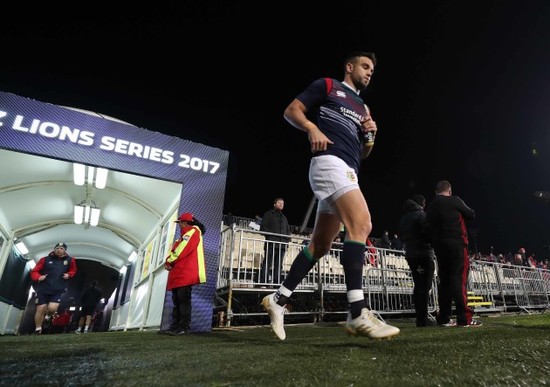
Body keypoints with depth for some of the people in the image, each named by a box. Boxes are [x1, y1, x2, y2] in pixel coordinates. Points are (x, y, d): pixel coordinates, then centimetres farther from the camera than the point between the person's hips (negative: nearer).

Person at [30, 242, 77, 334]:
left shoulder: (70, 260, 1)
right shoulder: (45, 259, -2)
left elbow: (73, 271, 18)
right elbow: (34, 271, 4)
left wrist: (68, 275, -2)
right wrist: (38, 277, -15)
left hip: (58, 290, 0)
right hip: (43, 289, 0)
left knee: (52, 308, -14)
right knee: (40, 309, 0)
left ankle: (48, 316, 24)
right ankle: (37, 330, 21)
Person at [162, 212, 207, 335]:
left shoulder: (193, 230, -1)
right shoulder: (186, 234, 28)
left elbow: (183, 249, -13)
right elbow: (175, 249, 22)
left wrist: (169, 261, -4)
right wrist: (169, 261, 3)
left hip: (185, 272, -10)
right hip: (180, 272, 10)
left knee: (183, 300, -11)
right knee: (177, 301, 8)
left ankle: (184, 327, -9)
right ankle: (175, 326, 11)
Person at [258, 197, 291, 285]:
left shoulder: (284, 218, 28)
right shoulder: (268, 214, 12)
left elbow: (288, 230, 26)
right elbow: (263, 228, 1)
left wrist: (288, 239, 5)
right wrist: (270, 235, -13)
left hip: (282, 244, 5)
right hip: (271, 243, -5)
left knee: (278, 265, 1)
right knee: (267, 264, -9)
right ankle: (263, 283, -12)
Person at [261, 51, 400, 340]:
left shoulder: (363, 108, 31)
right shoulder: (326, 85, 12)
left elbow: (363, 153, 30)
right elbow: (291, 111, 5)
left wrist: (370, 136, 10)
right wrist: (312, 128, -14)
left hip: (348, 171, 8)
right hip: (330, 162, -8)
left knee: (320, 244, 4)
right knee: (361, 223, -25)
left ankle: (279, 299, 13)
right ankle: (358, 314, -24)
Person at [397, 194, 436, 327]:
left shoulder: (403, 219, 16)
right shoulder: (421, 215, -8)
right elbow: (428, 233, -16)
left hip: (410, 255, 8)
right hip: (424, 254, -8)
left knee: (418, 285, 12)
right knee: (425, 286, -6)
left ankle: (420, 317, 15)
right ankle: (423, 318, -7)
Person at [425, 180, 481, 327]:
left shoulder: (430, 207, 13)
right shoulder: (454, 201, -2)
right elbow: (471, 215, 7)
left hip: (439, 247, 6)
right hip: (456, 244, -5)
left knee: (444, 280, 8)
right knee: (459, 279, -6)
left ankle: (444, 318, 10)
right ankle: (464, 318, -7)